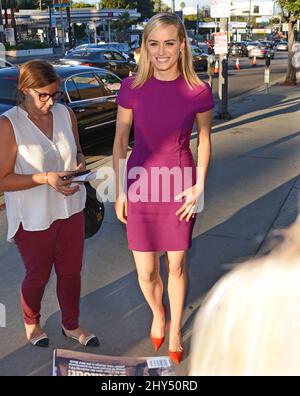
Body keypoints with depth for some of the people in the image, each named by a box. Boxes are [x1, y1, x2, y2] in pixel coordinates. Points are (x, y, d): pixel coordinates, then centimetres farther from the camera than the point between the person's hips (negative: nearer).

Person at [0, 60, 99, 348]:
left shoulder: (66, 114, -3)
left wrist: (80, 163, -12)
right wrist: (46, 178, -29)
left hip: (70, 209, 5)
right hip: (33, 218, -4)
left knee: (71, 271, 18)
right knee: (37, 276, 17)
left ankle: (71, 325, 42)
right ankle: (31, 323, 47)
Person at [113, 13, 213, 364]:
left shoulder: (198, 92, -10)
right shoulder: (132, 88, -9)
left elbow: (204, 139, 3)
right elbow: (120, 140, -1)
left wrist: (200, 186, -5)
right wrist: (119, 192, -1)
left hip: (180, 187, 0)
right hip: (141, 186, 1)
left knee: (176, 266, 13)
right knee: (146, 272, 7)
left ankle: (175, 329, 39)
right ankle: (157, 314, 42)